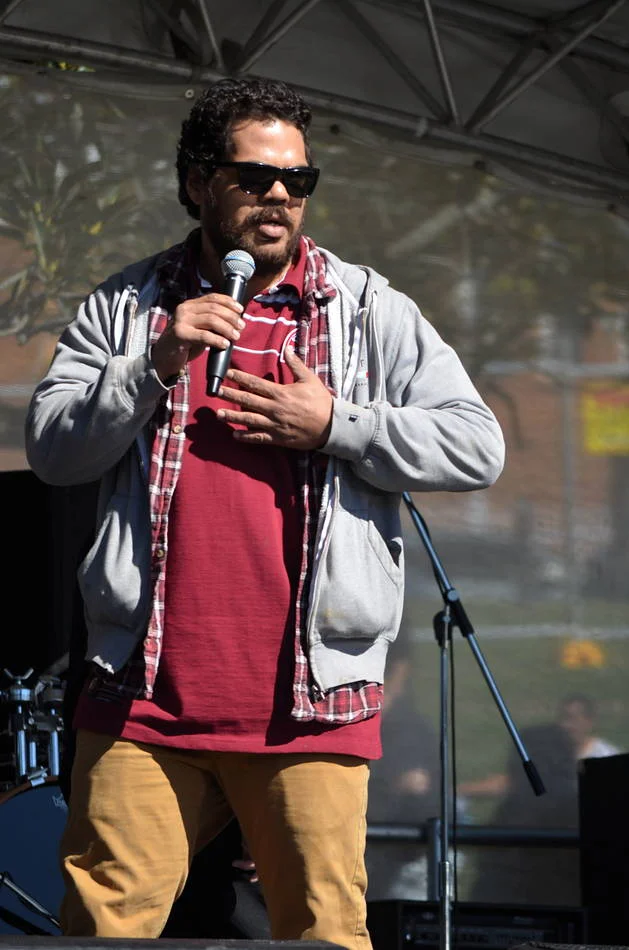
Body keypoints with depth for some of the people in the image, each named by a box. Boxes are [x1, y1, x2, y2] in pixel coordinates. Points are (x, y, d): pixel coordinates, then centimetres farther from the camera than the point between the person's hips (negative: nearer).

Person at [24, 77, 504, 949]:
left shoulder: (368, 310, 9)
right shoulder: (128, 307, 13)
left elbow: (477, 448, 3)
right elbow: (51, 449, 4)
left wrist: (335, 425, -7)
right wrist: (156, 364, -9)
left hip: (309, 703, -1)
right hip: (146, 695, 1)